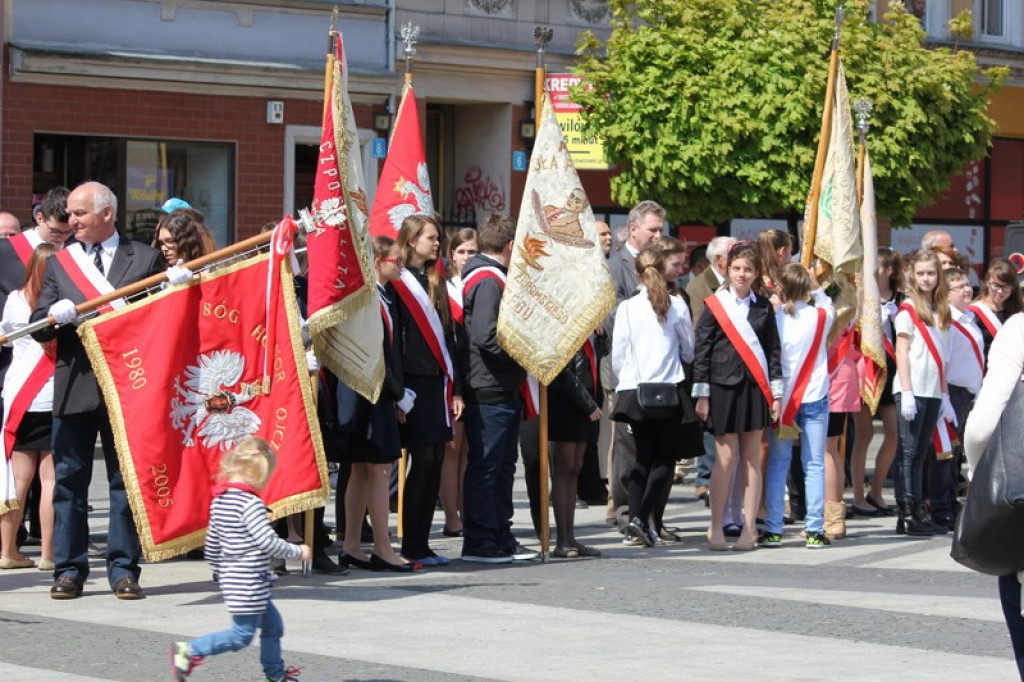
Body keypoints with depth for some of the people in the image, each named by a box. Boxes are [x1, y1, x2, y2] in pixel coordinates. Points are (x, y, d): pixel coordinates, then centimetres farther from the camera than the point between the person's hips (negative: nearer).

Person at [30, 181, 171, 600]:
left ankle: (123, 569, 7)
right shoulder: (59, 264, 12)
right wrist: (54, 315, -15)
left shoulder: (146, 259, 7)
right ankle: (69, 569, 9)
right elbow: (39, 329, 8)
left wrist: (177, 285, -13)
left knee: (126, 479, 2)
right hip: (74, 387, 2)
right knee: (69, 480, 3)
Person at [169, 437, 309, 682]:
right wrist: (298, 552, -6)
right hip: (248, 583, -10)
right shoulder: (251, 504, -19)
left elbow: (212, 542, 15)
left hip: (231, 578, 10)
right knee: (242, 634, -2)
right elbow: (268, 542, -20)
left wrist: (218, 571, 28)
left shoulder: (220, 499, 9)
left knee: (273, 625, 18)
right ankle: (189, 652, -7)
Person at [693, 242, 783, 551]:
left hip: (755, 388, 2)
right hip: (723, 387, -2)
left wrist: (776, 393, 6)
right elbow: (701, 351, 1)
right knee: (726, 458, -4)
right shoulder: (714, 305, 1)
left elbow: (773, 350, 11)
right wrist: (701, 395, -3)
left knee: (752, 459, 3)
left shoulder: (763, 307, 9)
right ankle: (716, 528, 6)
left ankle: (749, 529, 7)